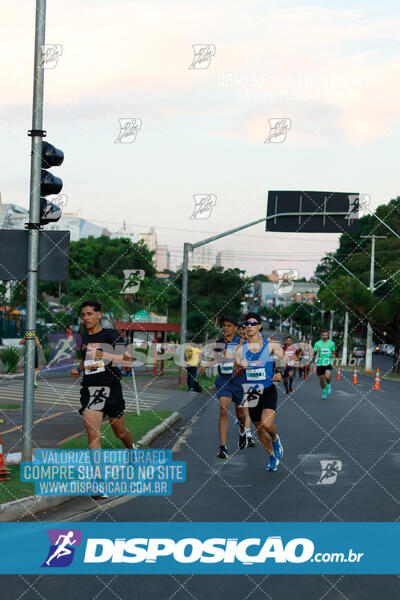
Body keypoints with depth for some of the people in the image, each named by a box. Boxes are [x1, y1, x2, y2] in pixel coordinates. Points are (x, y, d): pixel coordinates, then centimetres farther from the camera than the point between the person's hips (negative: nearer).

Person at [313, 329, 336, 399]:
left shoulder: (331, 343, 3)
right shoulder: (317, 343, 1)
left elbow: (333, 352, 15)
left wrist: (333, 355, -8)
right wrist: (317, 351, -25)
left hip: (328, 363, -1)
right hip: (320, 364, 1)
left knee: (327, 376, -24)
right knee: (321, 379, 6)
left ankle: (328, 385, 9)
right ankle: (324, 392, 28)